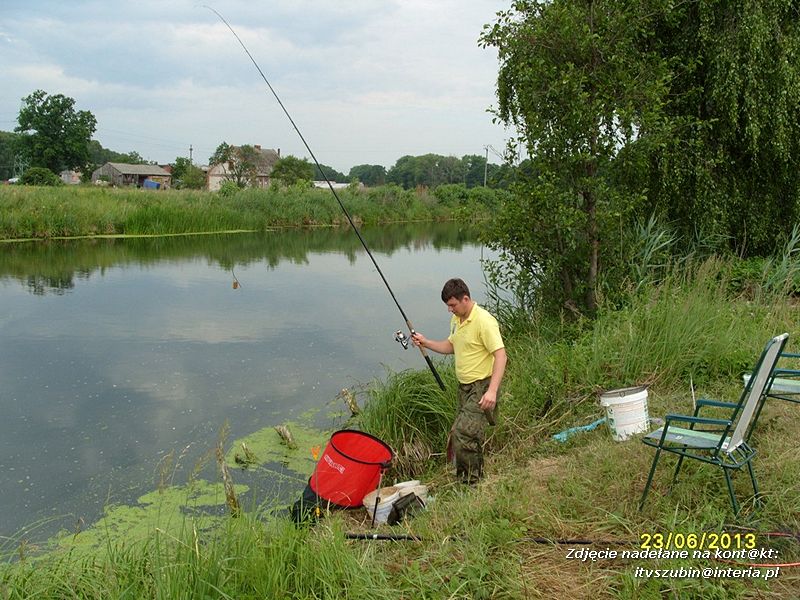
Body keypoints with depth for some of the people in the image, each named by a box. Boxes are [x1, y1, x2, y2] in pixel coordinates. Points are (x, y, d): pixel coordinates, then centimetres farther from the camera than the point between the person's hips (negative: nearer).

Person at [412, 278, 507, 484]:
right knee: (471, 435, 17)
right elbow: (451, 346, 24)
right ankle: (475, 475, 32)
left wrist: (492, 390, -32)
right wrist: (426, 343, 7)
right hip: (465, 386, 9)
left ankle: (470, 481, 3)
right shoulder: (456, 319, 9)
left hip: (482, 388, -9)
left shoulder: (484, 321, -21)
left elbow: (500, 355, -25)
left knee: (463, 434, -13)